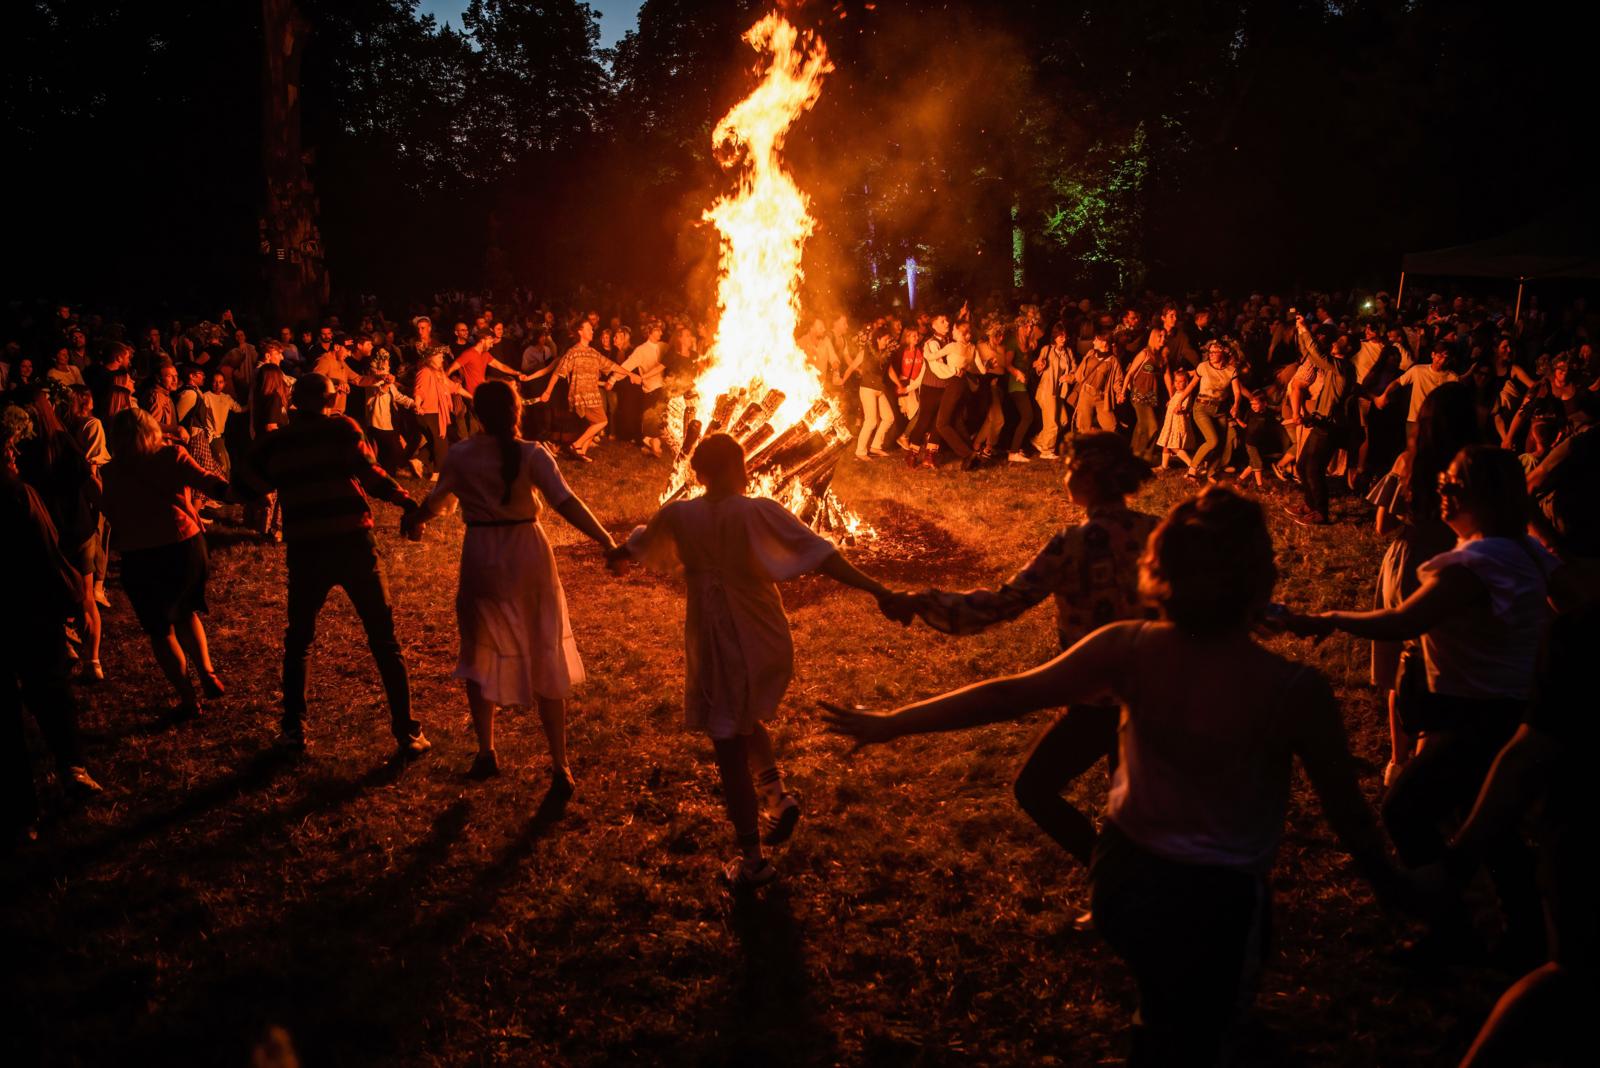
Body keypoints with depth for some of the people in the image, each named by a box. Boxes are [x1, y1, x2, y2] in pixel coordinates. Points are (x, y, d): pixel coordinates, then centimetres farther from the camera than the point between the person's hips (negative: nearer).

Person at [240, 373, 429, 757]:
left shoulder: (275, 442, 10)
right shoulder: (341, 427, 1)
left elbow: (249, 486, 17)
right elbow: (369, 473, -10)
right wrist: (405, 500, -5)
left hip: (306, 551, 2)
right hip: (353, 542, -2)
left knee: (298, 640, 21)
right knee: (384, 641, 4)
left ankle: (294, 730, 21)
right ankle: (407, 733, 3)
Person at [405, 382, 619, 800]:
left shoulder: (459, 455, -6)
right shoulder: (531, 455, -11)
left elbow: (437, 501, 3)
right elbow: (567, 504, -20)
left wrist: (413, 522, 24)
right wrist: (607, 542, -18)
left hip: (482, 561, 1)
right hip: (529, 557, 0)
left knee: (480, 655, 20)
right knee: (545, 661, 8)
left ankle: (486, 753, 25)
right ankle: (560, 767, 9)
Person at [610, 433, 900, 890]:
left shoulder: (679, 516, -5)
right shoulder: (761, 513, -13)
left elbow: (640, 545, 16)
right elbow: (821, 555, -20)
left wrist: (615, 552, 39)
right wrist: (876, 589, -19)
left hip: (715, 647, -1)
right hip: (767, 645, 1)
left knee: (729, 748, 7)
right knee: (746, 721, 31)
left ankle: (752, 859, 12)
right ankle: (775, 790, 14)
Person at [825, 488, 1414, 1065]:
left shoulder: (1129, 650, -19)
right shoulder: (1294, 690, -27)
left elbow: (1008, 695, -13)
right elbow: (1346, 810, -12)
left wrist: (889, 723, -2)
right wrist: (1391, 884, 9)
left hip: (1124, 873, 3)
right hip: (1214, 900, -3)